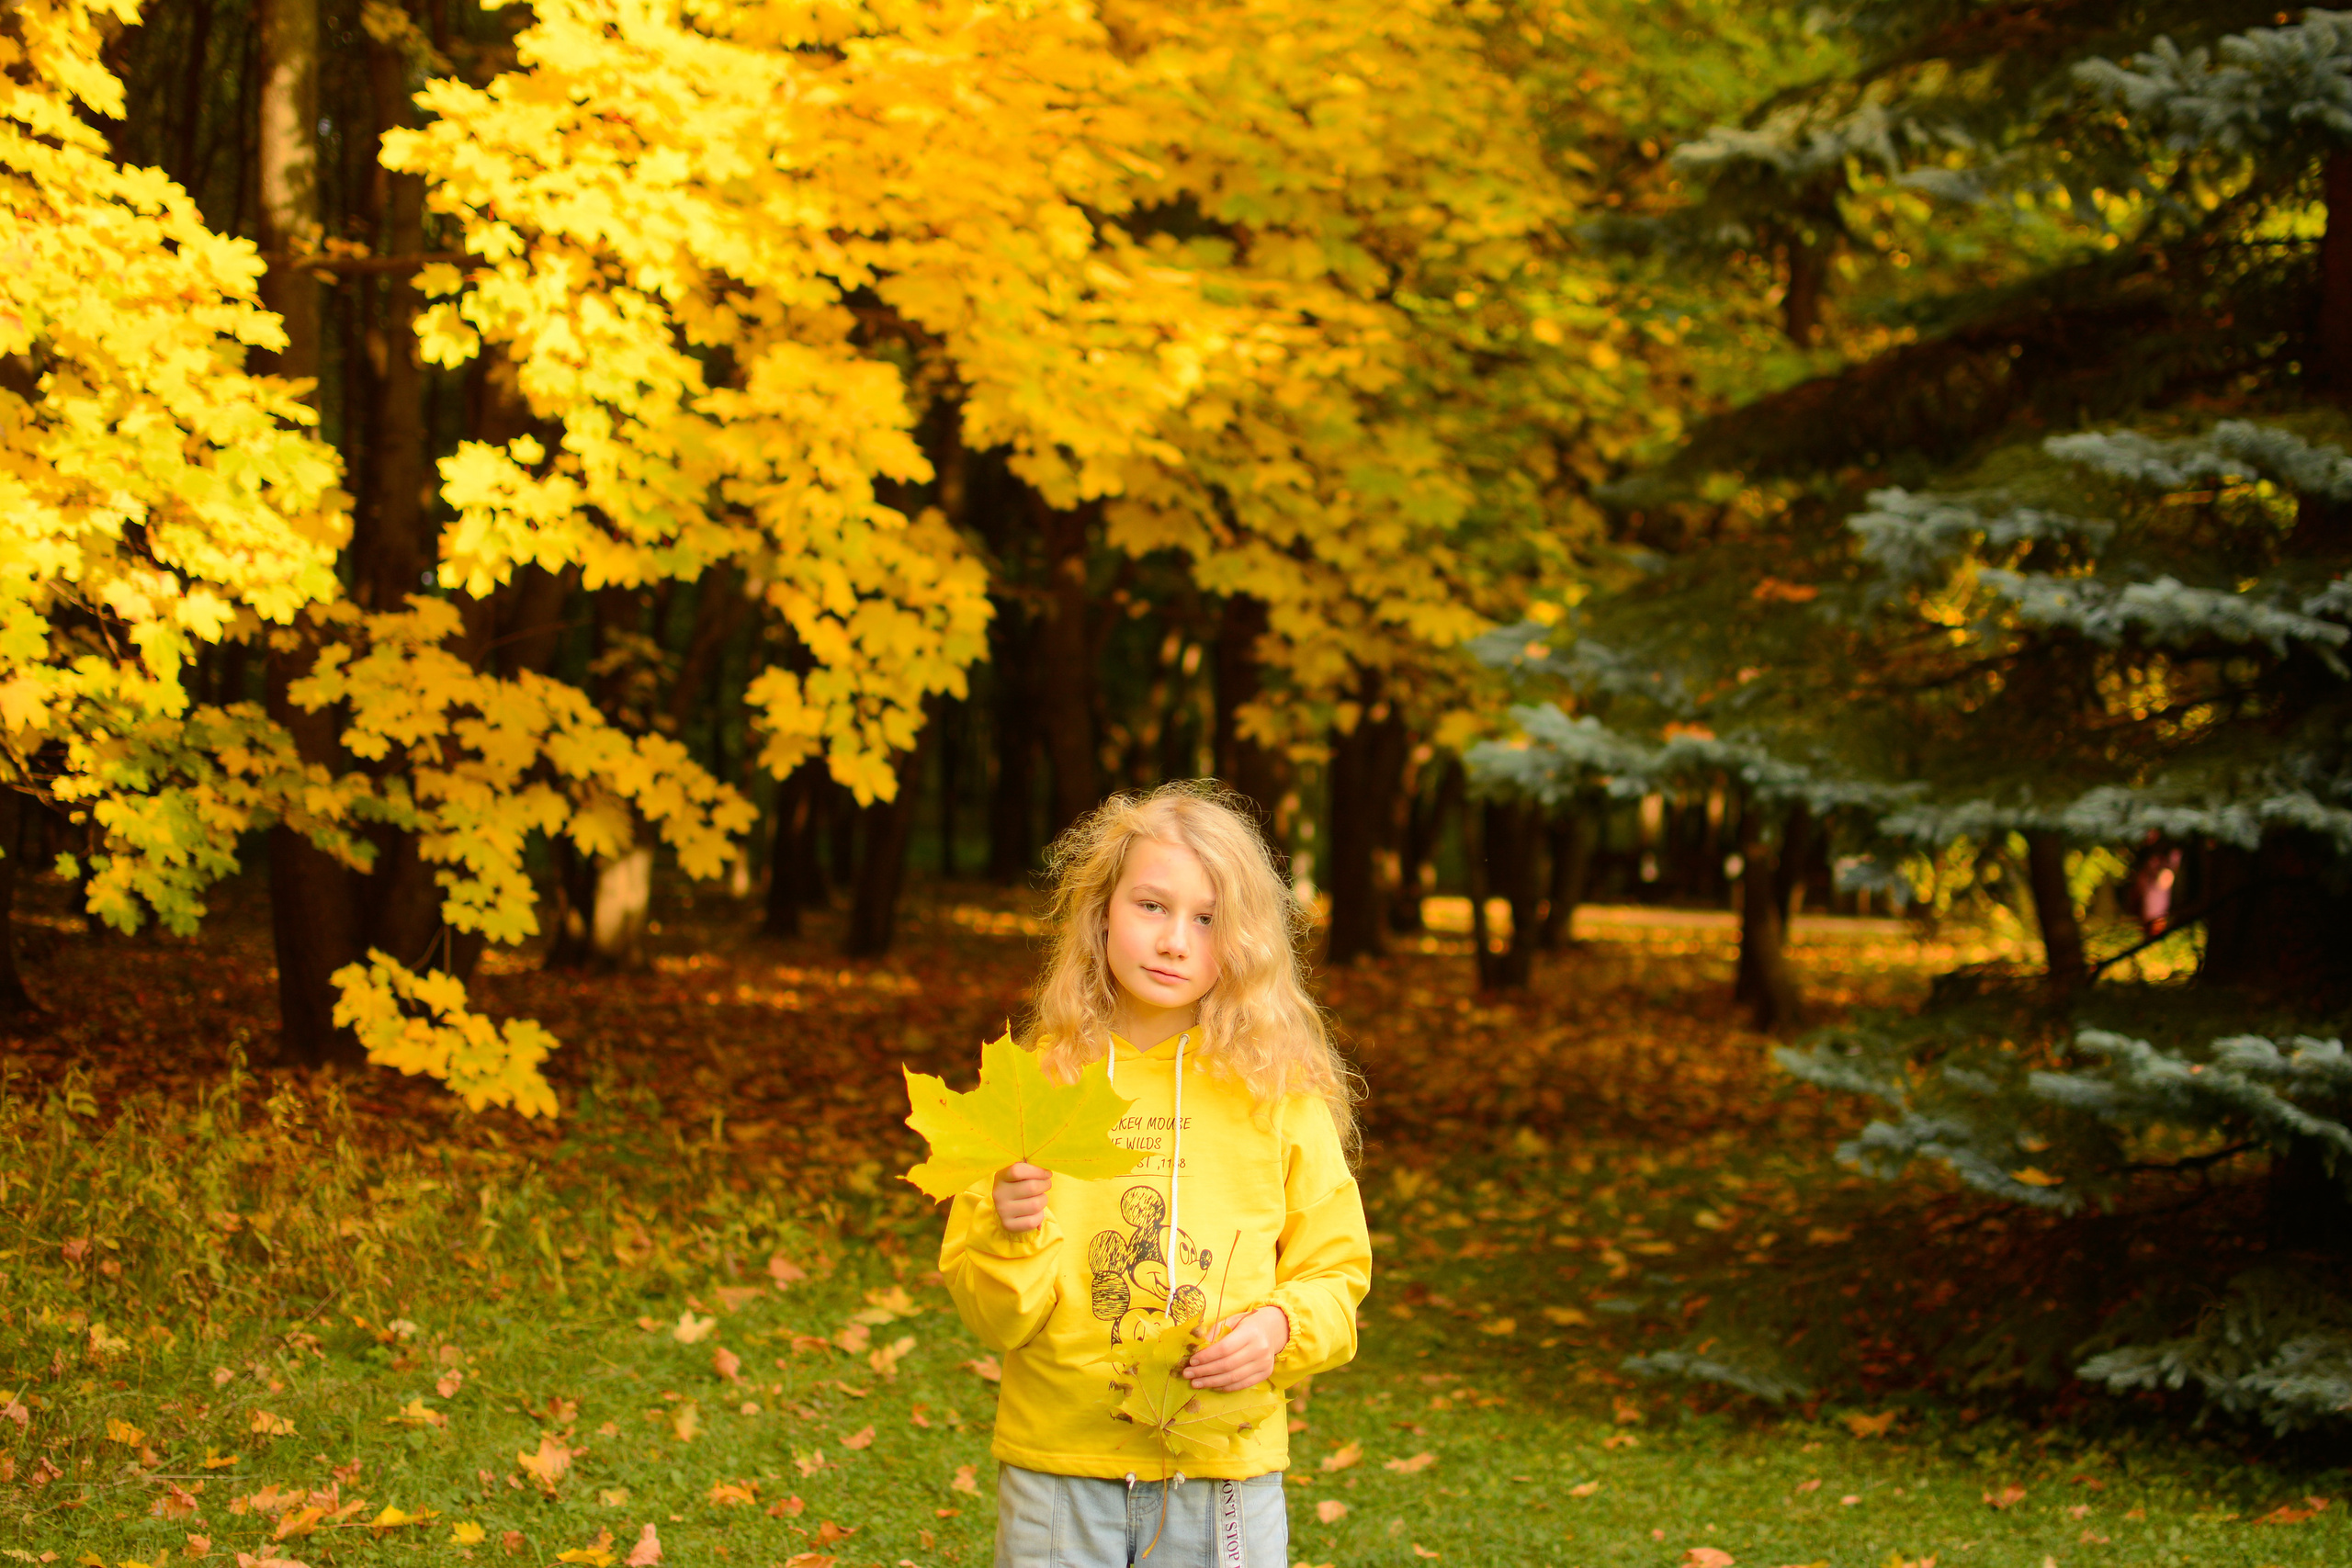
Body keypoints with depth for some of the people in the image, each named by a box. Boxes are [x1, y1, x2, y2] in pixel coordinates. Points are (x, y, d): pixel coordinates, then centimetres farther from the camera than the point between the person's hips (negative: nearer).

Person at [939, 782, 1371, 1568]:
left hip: (1224, 1472, 0)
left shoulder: (1278, 1093, -1)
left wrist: (1281, 1327, -15)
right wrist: (1011, 1235, -22)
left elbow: (1334, 1274, 5)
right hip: (1057, 1469, 0)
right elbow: (995, 1318, -2)